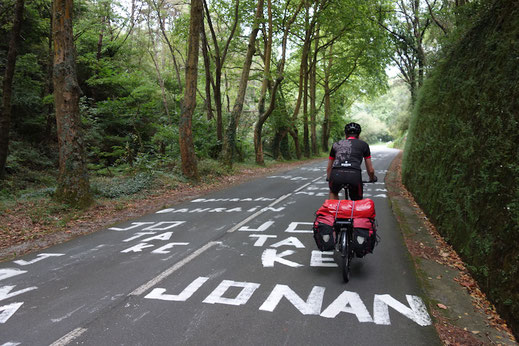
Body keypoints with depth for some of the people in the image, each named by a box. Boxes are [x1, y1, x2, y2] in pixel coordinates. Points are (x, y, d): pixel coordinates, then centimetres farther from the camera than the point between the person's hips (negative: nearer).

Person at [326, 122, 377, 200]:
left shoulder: (336, 144, 26)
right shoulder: (363, 144, 21)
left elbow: (329, 168, 34)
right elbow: (370, 170, 23)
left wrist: (329, 179, 52)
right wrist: (372, 178, 45)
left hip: (336, 174, 2)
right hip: (354, 175, -1)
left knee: (333, 193, 35)